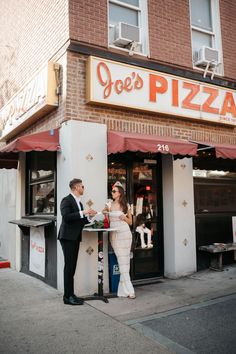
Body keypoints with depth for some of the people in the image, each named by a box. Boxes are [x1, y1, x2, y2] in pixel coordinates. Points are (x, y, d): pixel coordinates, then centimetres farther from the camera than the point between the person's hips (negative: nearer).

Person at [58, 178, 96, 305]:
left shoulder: (79, 202, 19)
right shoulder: (66, 200, -8)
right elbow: (66, 217, -22)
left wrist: (88, 216, 5)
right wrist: (83, 213, -21)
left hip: (75, 238, 9)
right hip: (68, 237, -9)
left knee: (72, 267, 11)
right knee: (69, 267, -7)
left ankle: (70, 294, 17)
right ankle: (68, 296, -1)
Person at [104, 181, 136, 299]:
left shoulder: (126, 205, 6)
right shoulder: (109, 205, 5)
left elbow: (130, 222, 10)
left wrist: (124, 218, -8)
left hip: (125, 234, 0)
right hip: (114, 235, 0)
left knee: (125, 261, 2)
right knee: (122, 261, -3)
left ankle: (123, 289, 12)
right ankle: (128, 290, 0)